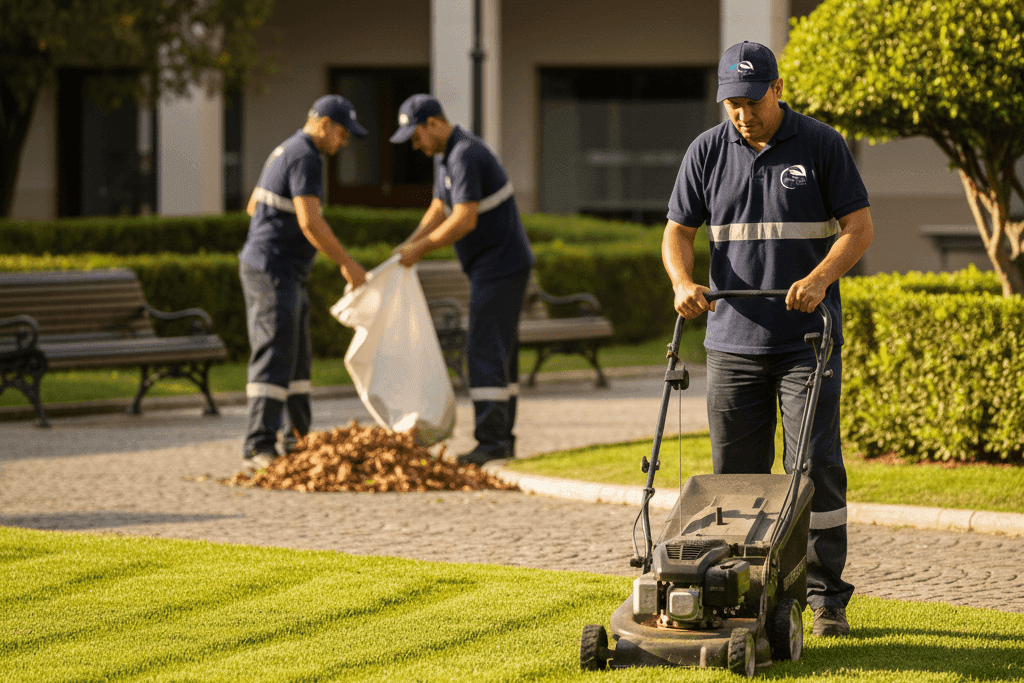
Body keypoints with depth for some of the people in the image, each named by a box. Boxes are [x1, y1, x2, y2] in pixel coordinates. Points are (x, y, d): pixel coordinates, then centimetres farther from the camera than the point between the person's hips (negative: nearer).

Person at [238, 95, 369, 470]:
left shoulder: (285, 153, 17)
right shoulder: (305, 158, -16)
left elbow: (254, 206, 28)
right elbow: (310, 221, -25)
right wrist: (347, 264, -18)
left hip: (281, 274, 11)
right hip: (274, 273, -11)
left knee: (296, 358, 13)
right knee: (275, 359, -14)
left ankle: (298, 440, 18)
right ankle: (259, 446, -18)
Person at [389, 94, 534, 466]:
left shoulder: (465, 156, -20)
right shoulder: (444, 155, 13)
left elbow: (465, 220, -27)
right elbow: (440, 209, 18)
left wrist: (421, 249, -18)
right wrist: (410, 243, 3)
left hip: (500, 265, -11)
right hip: (492, 265, 11)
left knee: (486, 351, -12)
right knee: (499, 352, 11)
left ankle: (492, 439, -14)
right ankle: (502, 437, 14)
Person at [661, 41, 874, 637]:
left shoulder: (822, 145, -2)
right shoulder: (707, 152, 5)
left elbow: (860, 226, -4)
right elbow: (679, 231, 8)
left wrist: (820, 278, -20)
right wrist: (683, 283, -12)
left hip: (808, 340, -3)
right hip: (734, 339, 3)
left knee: (816, 467, -6)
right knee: (736, 472, 4)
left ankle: (827, 599, -1)